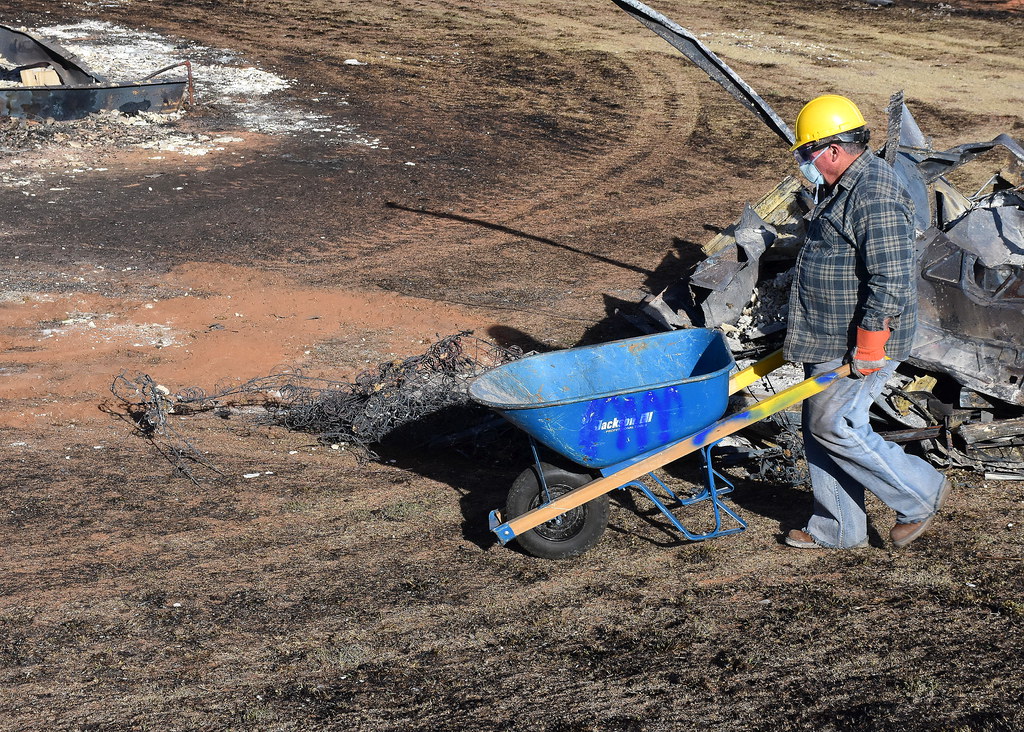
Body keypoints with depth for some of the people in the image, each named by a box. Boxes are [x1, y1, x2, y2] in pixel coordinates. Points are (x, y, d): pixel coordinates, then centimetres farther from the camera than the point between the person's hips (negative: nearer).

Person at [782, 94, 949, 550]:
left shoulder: (875, 196, -21)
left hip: (859, 342, -10)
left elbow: (890, 280, -26)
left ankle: (920, 495, 10)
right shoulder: (841, 187, 13)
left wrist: (870, 346, -24)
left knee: (835, 427, -7)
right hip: (828, 338, 10)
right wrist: (807, 334, 26)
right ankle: (837, 529, 22)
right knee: (818, 428, 11)